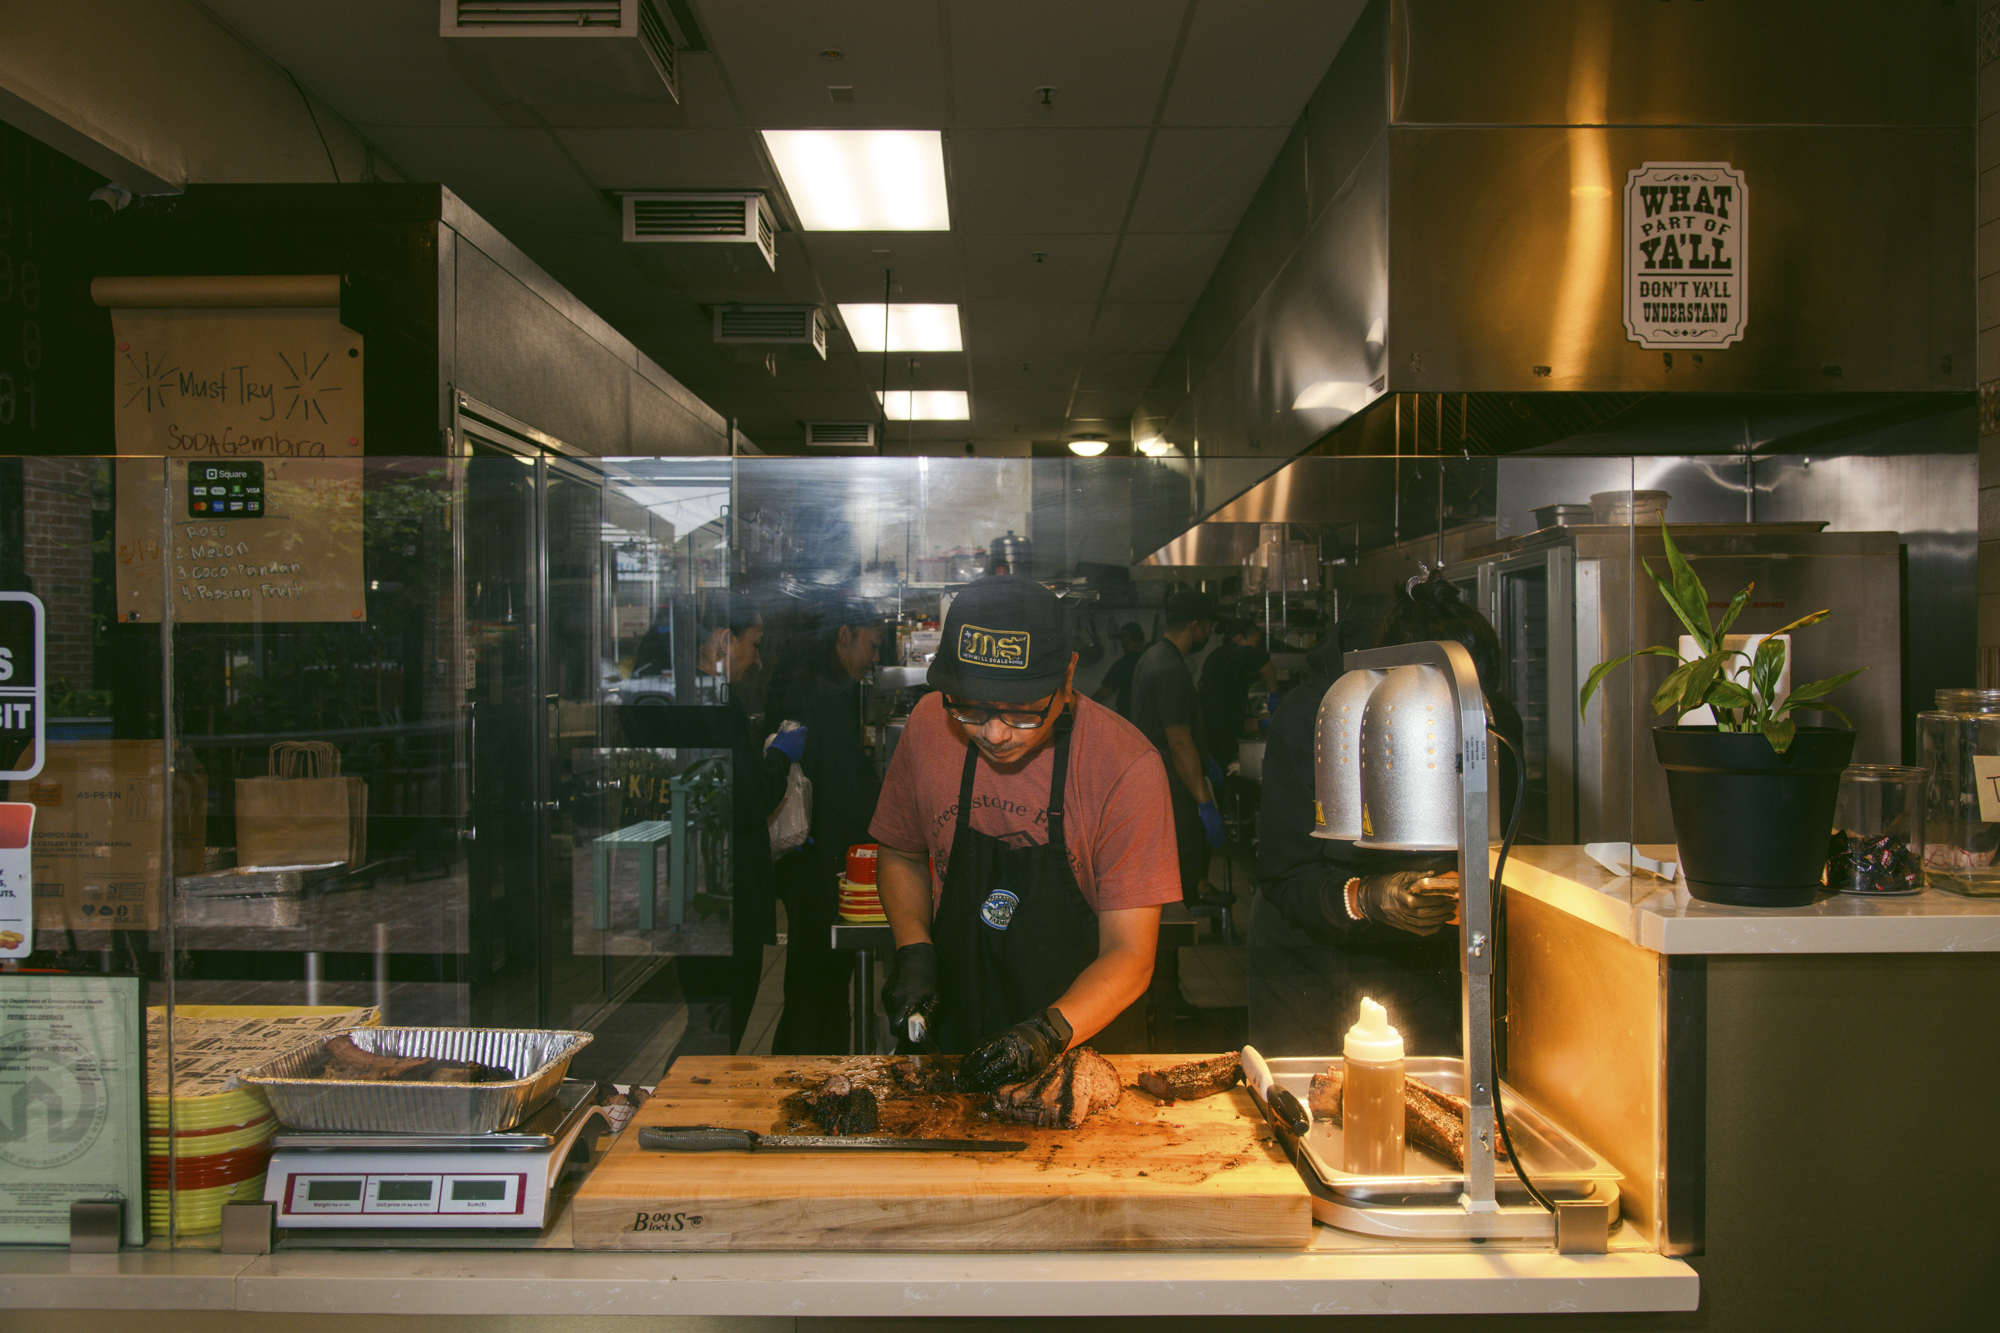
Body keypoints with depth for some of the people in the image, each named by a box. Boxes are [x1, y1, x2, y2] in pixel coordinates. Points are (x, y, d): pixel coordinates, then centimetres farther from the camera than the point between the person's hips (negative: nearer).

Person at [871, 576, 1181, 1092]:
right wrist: (914, 949, -9)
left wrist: (1050, 1032, -33)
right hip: (953, 1038, 2)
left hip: (1086, 1043, -1)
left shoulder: (1126, 764, -21)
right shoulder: (929, 725, -10)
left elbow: (1129, 955, -18)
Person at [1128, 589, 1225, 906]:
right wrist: (1206, 803, -22)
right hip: (1172, 792, -11)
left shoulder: (1152, 657, 12)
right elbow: (1180, 743, -24)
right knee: (1185, 879, -4)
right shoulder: (1172, 671, -22)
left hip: (1149, 781, 11)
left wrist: (1201, 759, 31)